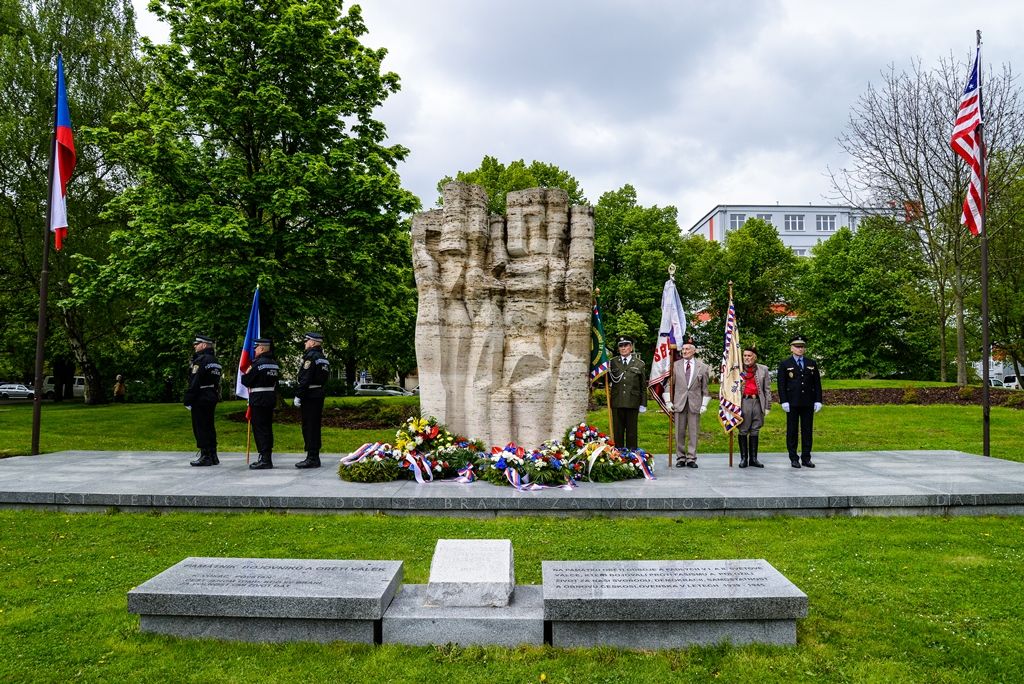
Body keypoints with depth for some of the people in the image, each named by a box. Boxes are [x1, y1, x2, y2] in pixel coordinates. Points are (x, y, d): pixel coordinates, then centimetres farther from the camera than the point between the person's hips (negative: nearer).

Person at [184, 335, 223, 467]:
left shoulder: (200, 360, -14)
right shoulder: (214, 360, 14)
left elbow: (194, 383, -19)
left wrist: (188, 400, -16)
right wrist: (216, 396, 17)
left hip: (200, 399, -9)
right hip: (212, 397, 9)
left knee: (200, 428, -4)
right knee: (209, 427, 13)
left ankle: (205, 456, -3)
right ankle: (213, 456, 17)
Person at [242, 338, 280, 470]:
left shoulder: (258, 363, -15)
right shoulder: (275, 364, 11)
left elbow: (245, 381, -13)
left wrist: (247, 373, 5)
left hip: (259, 401, -8)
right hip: (271, 399, 8)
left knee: (259, 429, -5)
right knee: (267, 428, 13)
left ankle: (264, 460, -7)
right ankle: (268, 458, 18)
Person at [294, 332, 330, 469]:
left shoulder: (310, 356, -13)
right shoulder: (323, 358, 15)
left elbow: (305, 379, -20)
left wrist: (298, 396, -17)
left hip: (309, 396, -9)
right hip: (320, 394, 9)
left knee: (309, 427, -5)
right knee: (315, 427, 13)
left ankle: (311, 458, -4)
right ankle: (314, 457, 18)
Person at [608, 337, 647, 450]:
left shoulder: (639, 364, 5)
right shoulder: (613, 362, 7)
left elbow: (643, 386, 6)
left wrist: (643, 404, 4)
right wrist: (607, 371, -13)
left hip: (632, 402, -1)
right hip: (617, 402, 1)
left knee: (632, 431, 7)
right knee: (618, 431, 6)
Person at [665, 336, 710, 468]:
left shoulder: (702, 367, 5)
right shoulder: (675, 365, 7)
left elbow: (705, 388, 7)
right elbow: (669, 384, 10)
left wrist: (704, 404, 1)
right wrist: (668, 401, 3)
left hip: (695, 404, -1)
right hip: (679, 403, 1)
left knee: (693, 433, 1)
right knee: (679, 432, 4)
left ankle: (691, 458, 9)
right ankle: (680, 458, 13)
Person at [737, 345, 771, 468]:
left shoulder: (763, 369, 9)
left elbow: (767, 389, 8)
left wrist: (767, 407, 3)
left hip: (758, 402, 1)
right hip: (744, 402, -1)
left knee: (755, 431, 7)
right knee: (743, 431, 1)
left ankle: (753, 458, 13)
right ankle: (743, 458, 8)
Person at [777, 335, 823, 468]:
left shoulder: (812, 363, 11)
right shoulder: (785, 364, 2)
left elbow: (817, 383, 10)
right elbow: (781, 384, -3)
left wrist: (818, 401, 2)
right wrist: (784, 401, -11)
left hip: (808, 403, 3)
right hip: (792, 403, -3)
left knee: (808, 431, 4)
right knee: (792, 431, 1)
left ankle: (806, 458, 11)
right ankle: (794, 458, 8)